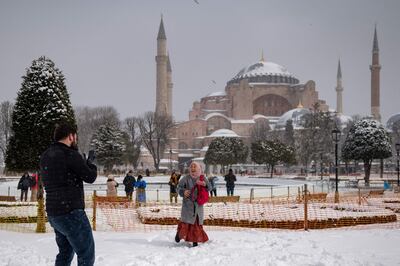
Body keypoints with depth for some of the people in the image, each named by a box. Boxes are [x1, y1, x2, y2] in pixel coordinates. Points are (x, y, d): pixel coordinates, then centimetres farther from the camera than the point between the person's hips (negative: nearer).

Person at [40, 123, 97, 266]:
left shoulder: (45, 156, 10)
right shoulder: (70, 155, -15)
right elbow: (90, 177, -9)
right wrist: (90, 163, 12)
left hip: (53, 214, 9)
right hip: (71, 213, -9)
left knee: (65, 252, 21)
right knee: (86, 254, -2)